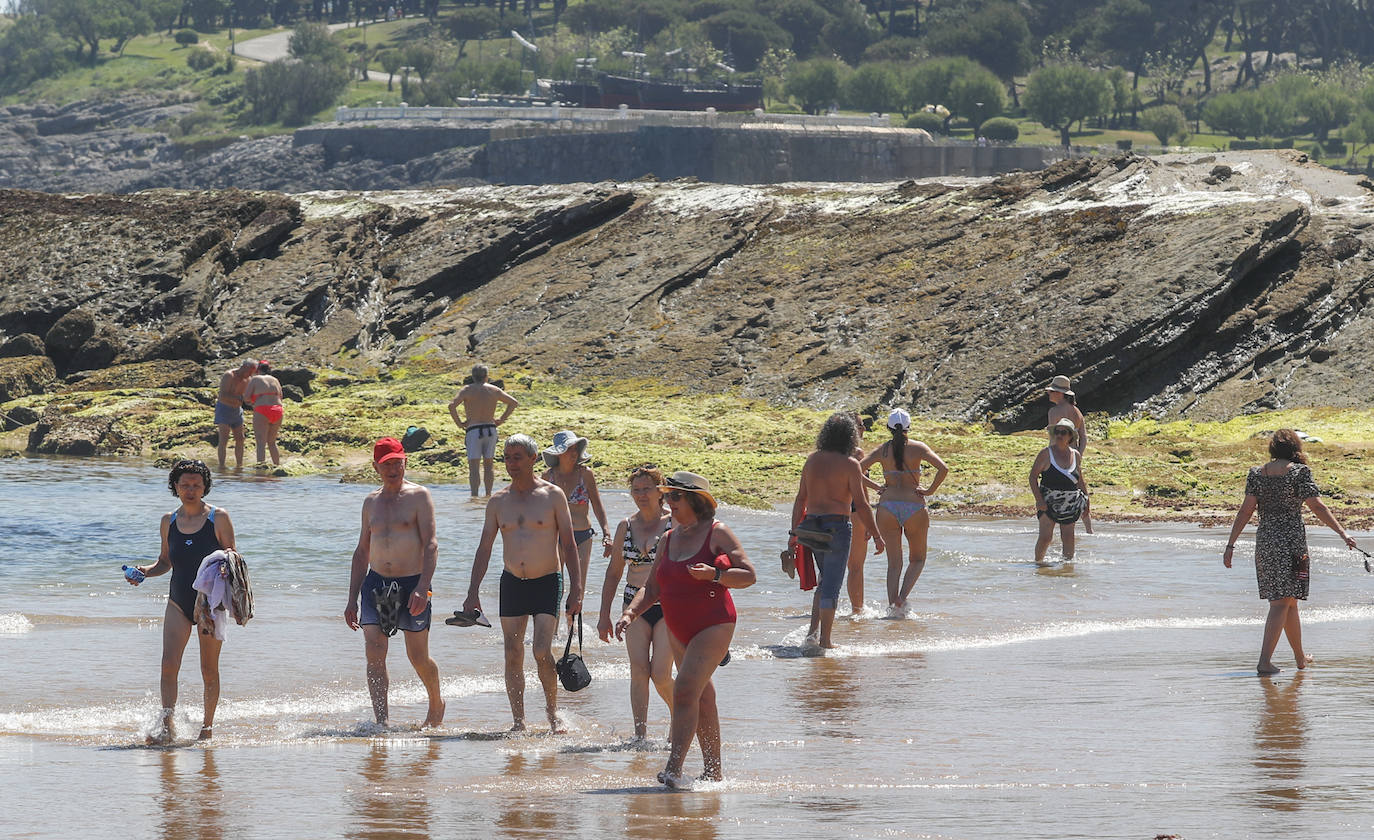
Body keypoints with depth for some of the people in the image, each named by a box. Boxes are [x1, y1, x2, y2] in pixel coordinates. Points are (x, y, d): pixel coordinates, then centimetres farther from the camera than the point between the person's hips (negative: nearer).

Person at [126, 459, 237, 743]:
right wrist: (144, 572, -3)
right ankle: (167, 724, -14)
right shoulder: (169, 521, 6)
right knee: (169, 665, -13)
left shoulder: (218, 518, -4)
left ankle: (207, 726, 17)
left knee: (209, 671, 4)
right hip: (178, 602, 2)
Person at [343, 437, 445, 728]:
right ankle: (382, 721, -13)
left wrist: (422, 587, -23)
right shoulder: (371, 502, 13)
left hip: (412, 583, -4)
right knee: (374, 655, -10)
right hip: (376, 584, 4)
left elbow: (430, 544, -11)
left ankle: (436, 703, 32)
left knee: (418, 658, 4)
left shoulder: (418, 497, -3)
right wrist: (352, 599, 14)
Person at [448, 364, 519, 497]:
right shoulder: (494, 390, 7)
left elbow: (452, 406, -16)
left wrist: (459, 423, -5)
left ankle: (474, 496, -16)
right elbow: (514, 403, 13)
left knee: (473, 466, -6)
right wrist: (501, 419, 13)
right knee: (489, 465, 13)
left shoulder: (466, 390, -2)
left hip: (473, 431, -3)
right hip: (490, 429, 3)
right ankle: (488, 494, 12)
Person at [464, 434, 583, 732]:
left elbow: (569, 546, -1)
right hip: (512, 584, 4)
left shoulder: (553, 496, -3)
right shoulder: (499, 501, 6)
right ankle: (518, 721, 10)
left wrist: (575, 590, -7)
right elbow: (484, 548, 9)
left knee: (541, 651, -14)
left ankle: (553, 712, 6)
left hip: (547, 583, -4)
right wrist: (472, 593, 2)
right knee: (513, 656, 2)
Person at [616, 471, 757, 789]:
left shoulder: (717, 534, -6)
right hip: (679, 631, 7)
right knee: (701, 698, 13)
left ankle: (673, 768, -26)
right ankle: (714, 771, 22)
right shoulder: (668, 540, 13)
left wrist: (713, 574, -23)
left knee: (686, 689, -20)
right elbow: (652, 589, 13)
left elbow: (749, 575, -8)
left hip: (713, 626, -7)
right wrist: (630, 613, -4)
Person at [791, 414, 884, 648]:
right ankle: (825, 640, 2)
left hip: (811, 523, 6)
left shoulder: (812, 460, 8)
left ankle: (813, 629, 10)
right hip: (837, 527, -6)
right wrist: (877, 536, -4)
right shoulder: (849, 464, -9)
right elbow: (861, 505, -10)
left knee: (826, 579, 21)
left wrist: (794, 532, 15)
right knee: (832, 585, 1)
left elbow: (801, 499, 10)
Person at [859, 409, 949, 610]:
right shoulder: (918, 448, -2)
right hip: (914, 508, -1)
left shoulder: (882, 450, 3)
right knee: (918, 559, 15)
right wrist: (930, 490, -2)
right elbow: (943, 469, -13)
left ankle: (892, 604, -2)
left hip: (887, 508, 1)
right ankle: (903, 596, -8)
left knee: (894, 562, 8)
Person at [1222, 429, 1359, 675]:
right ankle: (1264, 660, -18)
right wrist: (1342, 533, -9)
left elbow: (1246, 510, 0)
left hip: (1264, 540, 5)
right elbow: (1317, 507, -11)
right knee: (1282, 602, -6)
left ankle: (1301, 657, 28)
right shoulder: (1299, 471, -5)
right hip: (1291, 539, -5)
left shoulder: (1256, 474, 6)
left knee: (1289, 600, 17)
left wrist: (1231, 544, 0)